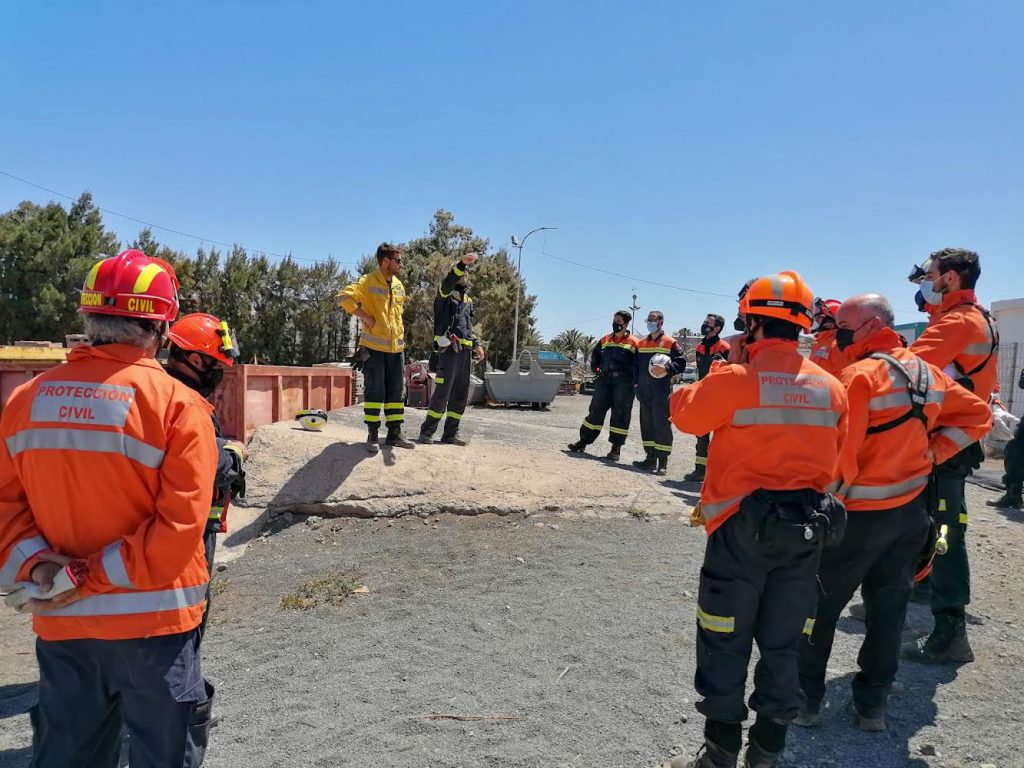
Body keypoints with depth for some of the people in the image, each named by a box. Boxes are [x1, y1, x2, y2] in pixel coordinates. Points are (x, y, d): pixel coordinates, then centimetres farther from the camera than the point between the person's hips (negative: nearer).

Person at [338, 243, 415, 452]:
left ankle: (394, 434, 18)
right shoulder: (368, 282, -10)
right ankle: (372, 435, 9)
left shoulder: (398, 285, 12)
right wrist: (364, 316, -20)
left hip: (396, 347, 7)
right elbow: (344, 297, -22)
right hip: (374, 347, -7)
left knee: (396, 392, 9)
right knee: (374, 392, -1)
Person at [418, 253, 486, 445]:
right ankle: (427, 432, -1)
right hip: (449, 349, -7)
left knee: (461, 395, 6)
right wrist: (462, 263, -36)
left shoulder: (468, 300, 24)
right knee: (442, 392, -11)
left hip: (465, 351, 7)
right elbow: (448, 281, -21)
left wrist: (477, 345, 13)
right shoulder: (446, 294, 3)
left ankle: (450, 433, 12)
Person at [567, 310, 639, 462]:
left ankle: (616, 448, 9)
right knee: (596, 411, 5)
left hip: (624, 383, -4)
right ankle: (583, 442, 10)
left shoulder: (634, 343, -4)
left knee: (620, 415, 1)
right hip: (604, 380, 4)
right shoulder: (605, 340, 11)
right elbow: (595, 354, 26)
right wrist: (596, 368, 15)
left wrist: (633, 379, -11)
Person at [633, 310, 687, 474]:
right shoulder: (641, 344, 17)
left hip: (662, 391, -6)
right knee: (646, 424, 9)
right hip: (644, 391, 6)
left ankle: (663, 462, -2)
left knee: (662, 425, -6)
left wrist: (666, 369, -22)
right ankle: (651, 459, 18)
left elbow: (681, 363, -7)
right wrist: (637, 384, 12)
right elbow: (636, 366, 21)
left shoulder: (670, 343, -2)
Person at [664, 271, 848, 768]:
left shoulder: (736, 379, -16)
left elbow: (685, 414, -1)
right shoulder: (832, 387, 2)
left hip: (743, 526, -5)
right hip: (809, 528, 5)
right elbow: (837, 462, 9)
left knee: (725, 646, 9)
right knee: (782, 646, 17)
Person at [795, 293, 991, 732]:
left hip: (862, 514, -7)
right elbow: (977, 416, 14)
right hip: (911, 511, 7)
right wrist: (932, 452, 6)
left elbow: (840, 453, -22)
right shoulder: (927, 372, 5)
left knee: (820, 607, 7)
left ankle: (806, 698, 17)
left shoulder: (860, 375, -19)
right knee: (888, 609, 16)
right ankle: (873, 703, 26)